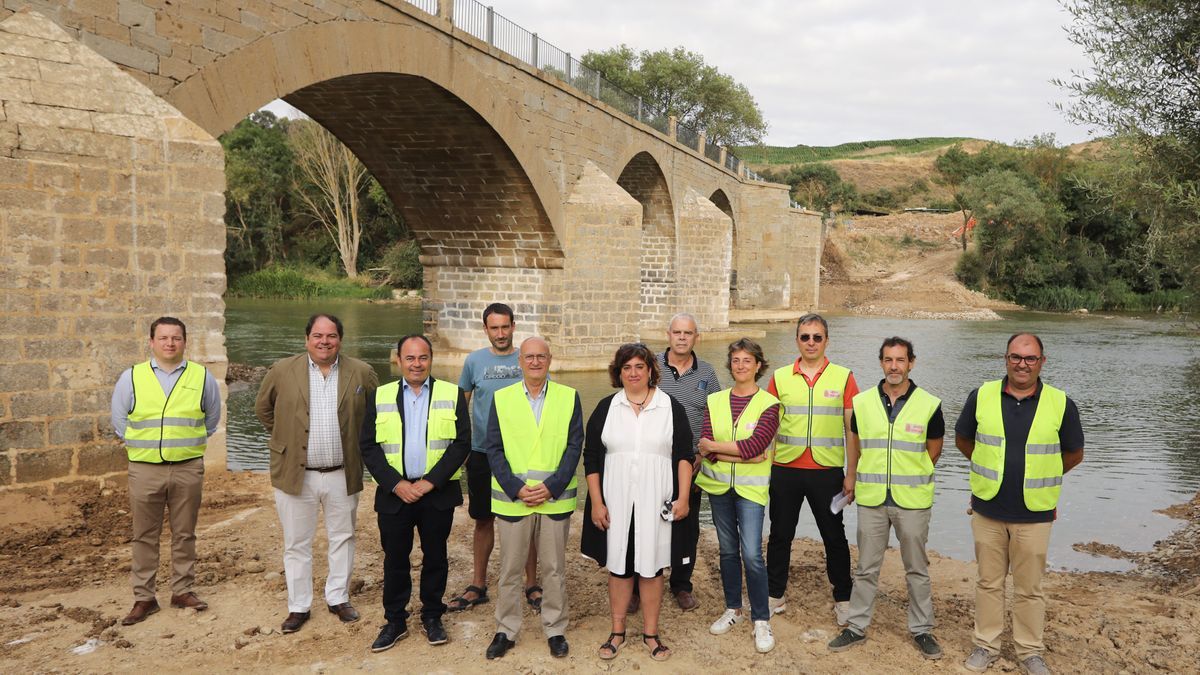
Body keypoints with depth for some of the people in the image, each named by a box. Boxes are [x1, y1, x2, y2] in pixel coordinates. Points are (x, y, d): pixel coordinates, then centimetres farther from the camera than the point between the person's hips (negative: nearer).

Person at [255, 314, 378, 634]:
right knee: (297, 544, 9)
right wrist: (285, 439, 9)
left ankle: (338, 598, 29)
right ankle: (298, 606, 22)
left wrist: (360, 446, 5)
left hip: (342, 474, 1)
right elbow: (263, 408, 11)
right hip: (295, 473, -1)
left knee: (343, 538, 13)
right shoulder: (282, 370, -3)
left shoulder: (361, 373, -2)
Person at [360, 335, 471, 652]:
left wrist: (430, 482, -13)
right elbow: (368, 446, 0)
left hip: (438, 493, -1)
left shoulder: (452, 395, 1)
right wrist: (396, 484, -11)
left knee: (435, 557, 10)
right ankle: (395, 621, 23)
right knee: (394, 559, 9)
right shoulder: (379, 396, 4)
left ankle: (432, 618, 26)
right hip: (394, 493, 1)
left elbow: (462, 443, -5)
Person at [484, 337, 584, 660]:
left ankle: (555, 630, 24)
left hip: (556, 499, 0)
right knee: (509, 569, 9)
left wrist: (551, 487, -13)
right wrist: (516, 489, -12)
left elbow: (574, 446, -2)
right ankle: (506, 631, 24)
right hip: (512, 500, 0)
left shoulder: (569, 397, 1)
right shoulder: (501, 399, 3)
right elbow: (494, 449, -1)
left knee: (554, 569, 9)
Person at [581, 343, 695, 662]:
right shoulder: (606, 408, 3)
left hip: (655, 504, -1)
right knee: (618, 564, 8)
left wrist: (683, 497, -6)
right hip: (615, 503, 1)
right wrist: (596, 502, -2)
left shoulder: (671, 407, 1)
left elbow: (684, 455, 2)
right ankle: (617, 631, 23)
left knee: (651, 565, 6)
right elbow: (591, 458, 3)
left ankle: (651, 633, 21)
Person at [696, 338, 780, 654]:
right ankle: (733, 609, 29)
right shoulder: (715, 401, 4)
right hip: (718, 485, 4)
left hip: (751, 487, -3)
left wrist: (715, 447, -11)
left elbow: (754, 445, -19)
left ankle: (761, 621, 5)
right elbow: (706, 446, -7)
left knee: (752, 554, -9)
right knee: (728, 550, 14)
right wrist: (743, 455, -16)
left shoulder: (769, 404, -6)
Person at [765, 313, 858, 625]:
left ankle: (843, 599, 24)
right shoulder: (780, 377, 4)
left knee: (834, 536, 8)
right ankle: (774, 596, 25)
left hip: (827, 470, -1)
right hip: (785, 469, 2)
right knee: (780, 535, 11)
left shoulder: (843, 377, 1)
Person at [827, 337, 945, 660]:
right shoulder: (862, 402, 0)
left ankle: (922, 629, 25)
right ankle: (857, 627, 22)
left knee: (917, 569, 11)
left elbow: (933, 450, 5)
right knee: (866, 568, 11)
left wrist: (909, 475, 6)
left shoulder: (929, 405, -6)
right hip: (871, 499, 2)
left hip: (912, 501, -1)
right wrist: (851, 479, 13)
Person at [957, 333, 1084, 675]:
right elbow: (963, 439, 12)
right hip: (987, 510, 1)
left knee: (1029, 588, 10)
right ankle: (986, 645, 26)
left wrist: (1039, 475, 12)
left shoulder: (1061, 404, -6)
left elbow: (1074, 454, 8)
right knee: (988, 582, 13)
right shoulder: (981, 396, -4)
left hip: (1034, 514, -1)